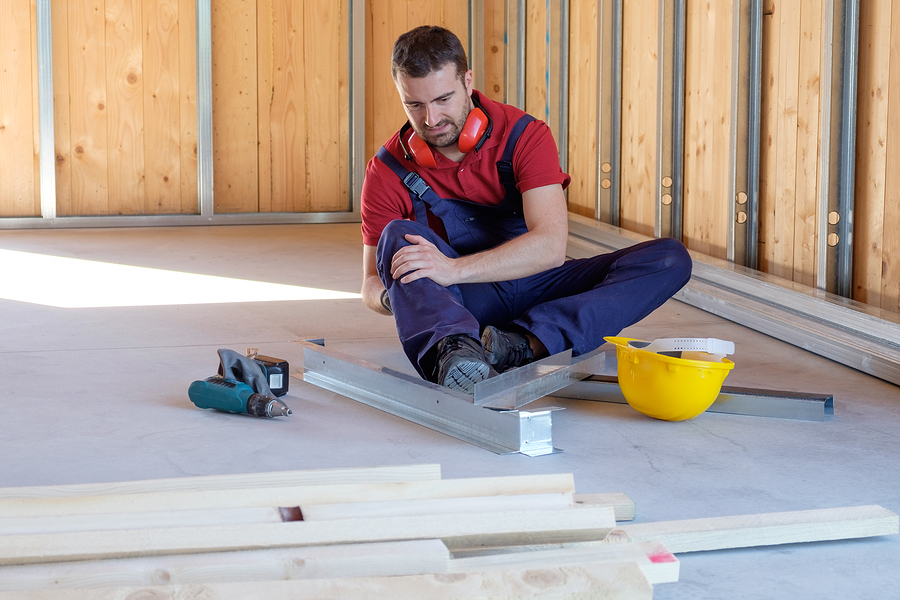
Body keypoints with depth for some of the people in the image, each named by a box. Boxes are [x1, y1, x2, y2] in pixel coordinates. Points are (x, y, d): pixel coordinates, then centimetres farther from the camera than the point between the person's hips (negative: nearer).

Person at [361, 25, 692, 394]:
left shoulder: (524, 136, -12)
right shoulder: (389, 170, -8)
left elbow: (551, 246, -25)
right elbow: (372, 283, -4)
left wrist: (454, 269, -36)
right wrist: (391, 297, -30)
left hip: (535, 288, 1)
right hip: (460, 304, -1)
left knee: (670, 258, -21)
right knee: (397, 237, -30)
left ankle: (526, 344, -40)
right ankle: (453, 352, -58)